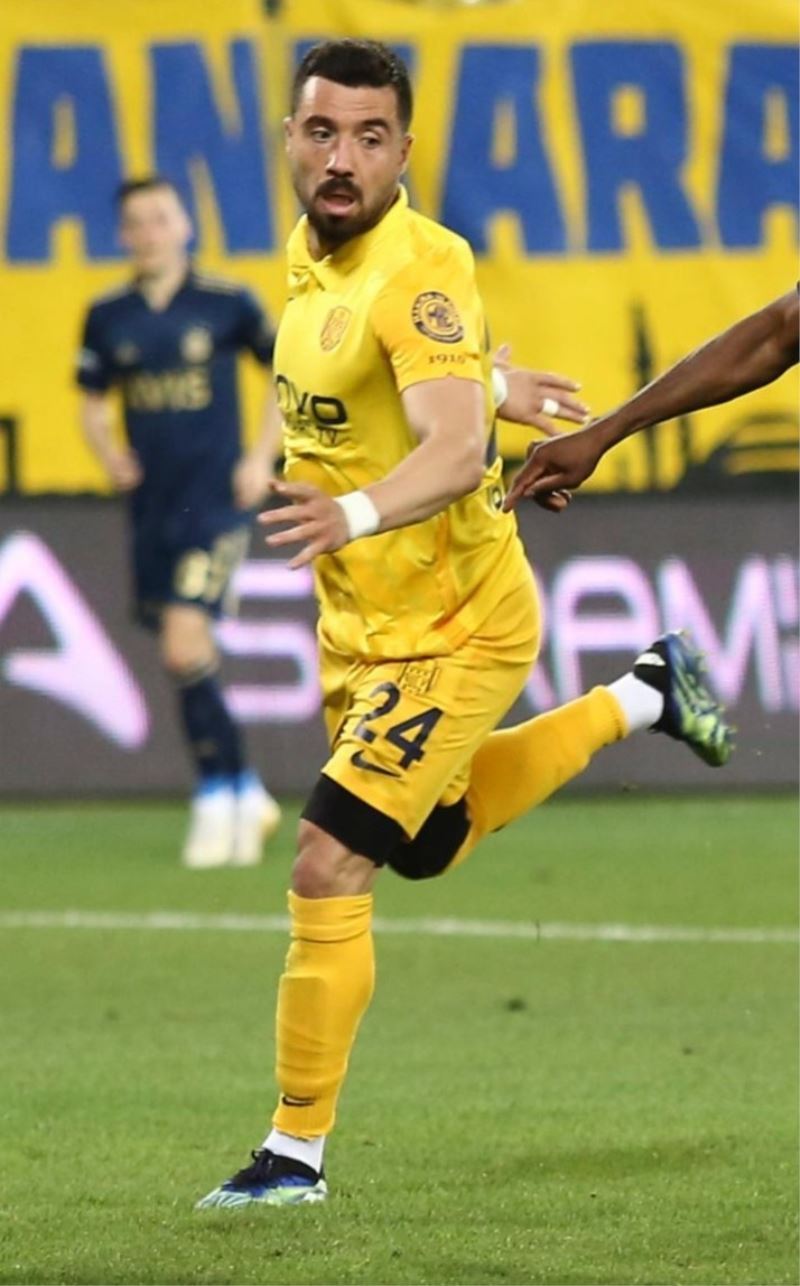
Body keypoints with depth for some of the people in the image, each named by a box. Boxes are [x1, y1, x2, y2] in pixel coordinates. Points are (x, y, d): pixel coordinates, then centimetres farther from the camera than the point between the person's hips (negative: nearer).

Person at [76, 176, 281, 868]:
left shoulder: (228, 304, -4)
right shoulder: (108, 317, 5)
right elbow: (94, 402, 16)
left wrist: (263, 457, -2)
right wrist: (108, 449, -5)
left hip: (216, 501, -4)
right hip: (151, 507, 4)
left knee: (185, 645, -17)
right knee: (190, 659, 9)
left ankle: (216, 799, -5)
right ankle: (247, 794, 24)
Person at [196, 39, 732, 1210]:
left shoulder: (417, 269, -25)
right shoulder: (312, 251, 0)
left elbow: (455, 449, -40)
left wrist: (353, 514, -56)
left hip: (454, 633, -9)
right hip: (363, 629, 9)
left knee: (328, 870, -14)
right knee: (431, 843, 27)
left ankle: (297, 1152, -2)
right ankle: (641, 697, 45)